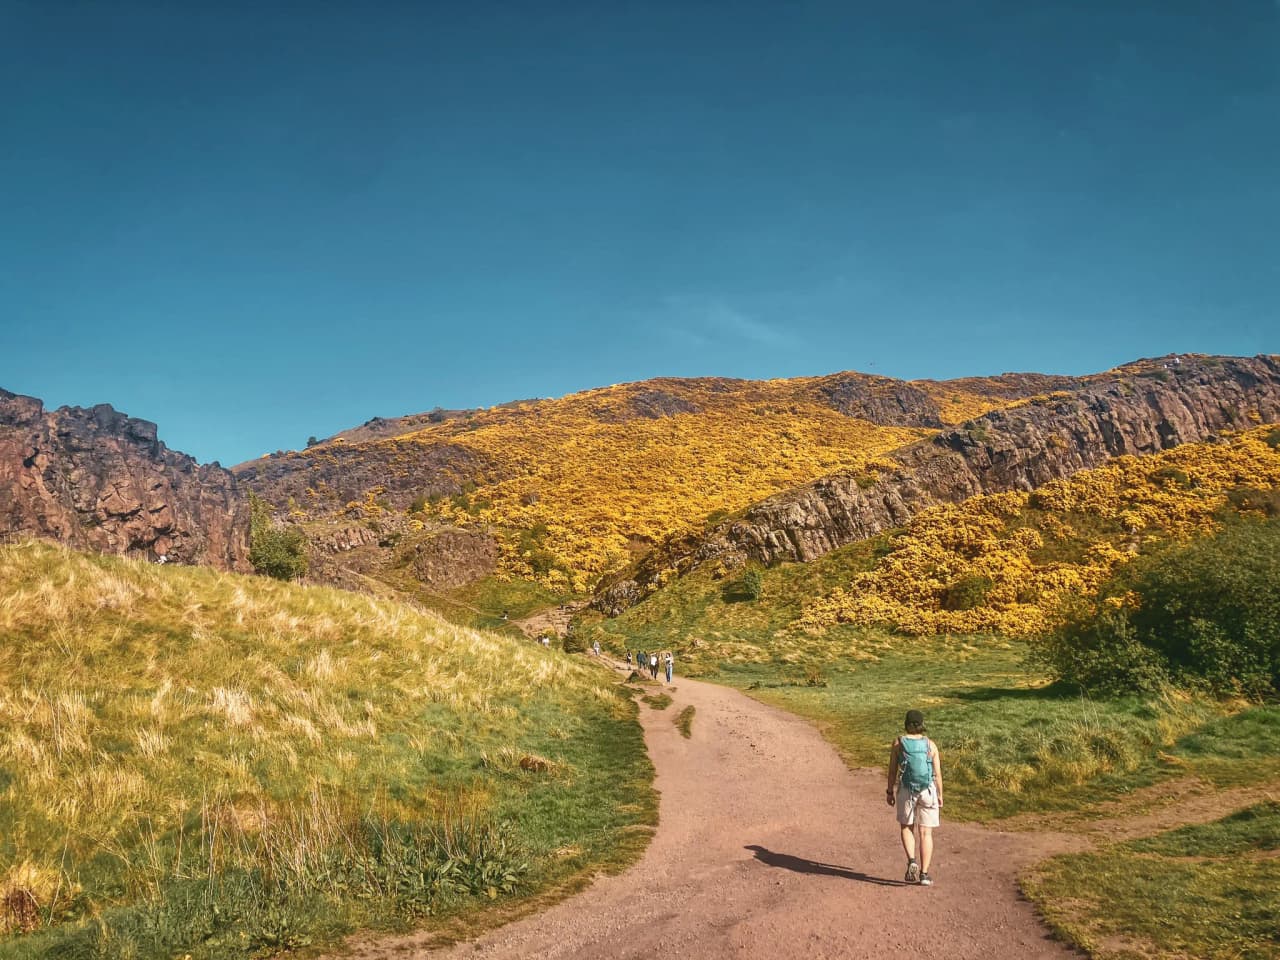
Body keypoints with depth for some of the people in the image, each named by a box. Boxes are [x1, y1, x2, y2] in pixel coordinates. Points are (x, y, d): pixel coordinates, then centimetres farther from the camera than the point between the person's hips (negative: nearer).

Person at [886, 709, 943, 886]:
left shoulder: (898, 743, -5)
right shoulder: (930, 745, -2)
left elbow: (892, 770, -2)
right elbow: (937, 773, -1)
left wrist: (889, 792, 7)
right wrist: (940, 795, 10)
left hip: (906, 791, -1)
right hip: (928, 792, 1)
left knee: (906, 827, 18)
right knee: (926, 833, 7)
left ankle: (911, 861, -4)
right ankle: (924, 874, 4)